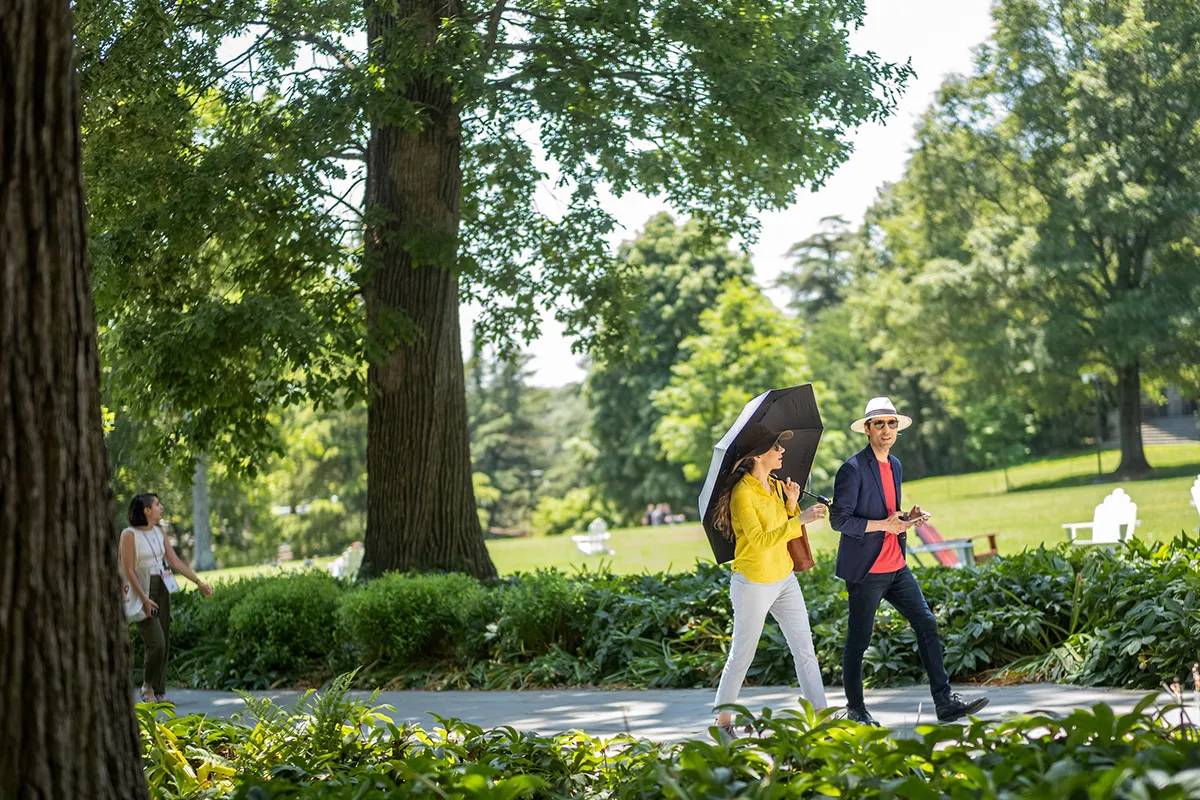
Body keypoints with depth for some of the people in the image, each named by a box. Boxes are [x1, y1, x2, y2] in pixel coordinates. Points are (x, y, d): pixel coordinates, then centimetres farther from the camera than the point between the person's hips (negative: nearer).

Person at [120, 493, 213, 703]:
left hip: (161, 590, 7)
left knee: (164, 644, 4)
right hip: (141, 592, -7)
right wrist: (145, 599, -21)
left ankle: (158, 693, 11)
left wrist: (198, 582, 4)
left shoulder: (159, 532, 8)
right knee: (157, 643, -14)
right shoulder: (129, 534, -12)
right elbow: (129, 570, -14)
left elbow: (175, 562, 10)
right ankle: (148, 686, 7)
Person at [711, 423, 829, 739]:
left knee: (805, 650, 2)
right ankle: (723, 720, 19)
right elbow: (761, 540, -26)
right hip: (753, 583, -7)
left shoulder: (777, 486, 7)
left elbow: (793, 533, 11)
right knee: (742, 656, 4)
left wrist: (792, 504, -6)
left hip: (784, 579, 7)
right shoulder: (743, 493, -18)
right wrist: (800, 519, -29)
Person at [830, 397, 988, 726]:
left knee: (927, 625, 2)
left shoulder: (895, 465, 13)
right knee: (858, 640, 3)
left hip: (896, 566, 8)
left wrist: (907, 518, 2)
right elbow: (839, 519, -16)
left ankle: (944, 701, 4)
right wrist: (883, 524, -21)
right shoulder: (853, 469, -13)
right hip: (866, 570, -8)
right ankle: (855, 709, 16)